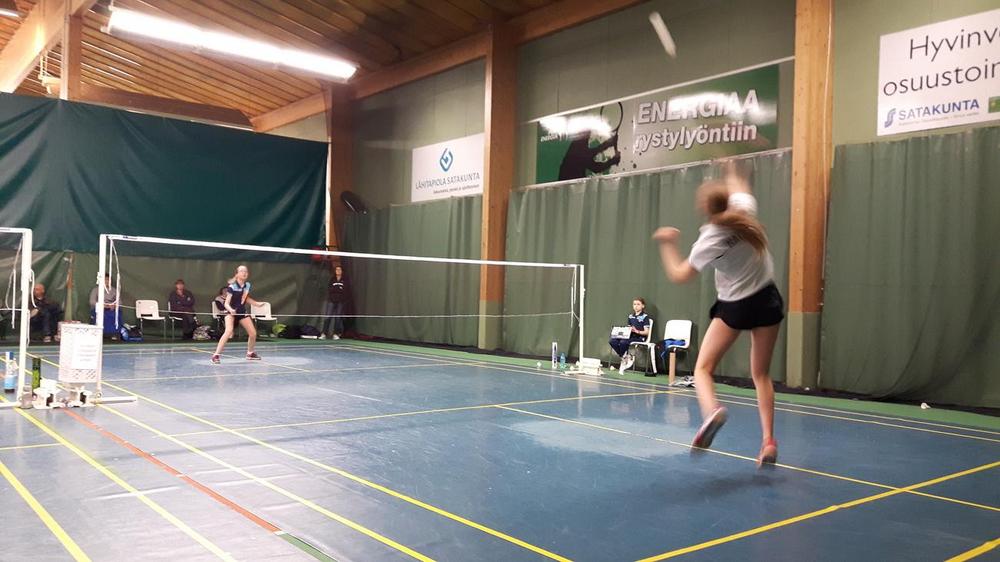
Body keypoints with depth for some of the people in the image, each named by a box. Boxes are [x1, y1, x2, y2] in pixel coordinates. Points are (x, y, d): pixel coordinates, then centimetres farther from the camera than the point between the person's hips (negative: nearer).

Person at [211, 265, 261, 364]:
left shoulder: (247, 285, -1)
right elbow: (226, 303, -21)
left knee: (253, 333, 4)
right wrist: (230, 309, -41)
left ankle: (250, 353, 30)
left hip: (242, 312, 6)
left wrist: (257, 304, 14)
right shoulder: (232, 287, -18)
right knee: (229, 331, -29)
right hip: (231, 312, -6)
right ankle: (216, 355, -25)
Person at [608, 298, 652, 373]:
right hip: (630, 336, 7)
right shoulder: (630, 316, 20)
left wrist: (637, 331, -22)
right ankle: (627, 357, -11)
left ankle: (624, 361, -11)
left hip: (639, 337, -7)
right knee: (612, 341, -19)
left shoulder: (645, 317, -1)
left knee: (623, 342, -36)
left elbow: (647, 332, -6)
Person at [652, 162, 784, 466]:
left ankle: (711, 410, -28)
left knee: (703, 368, 3)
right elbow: (740, 189, 17)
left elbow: (678, 275, -8)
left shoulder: (710, 240, -20)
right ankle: (768, 440, 3)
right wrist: (731, 173, 35)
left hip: (735, 307, -5)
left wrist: (667, 244, 3)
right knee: (761, 374, 12)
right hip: (767, 300, 5)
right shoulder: (745, 209, -10)